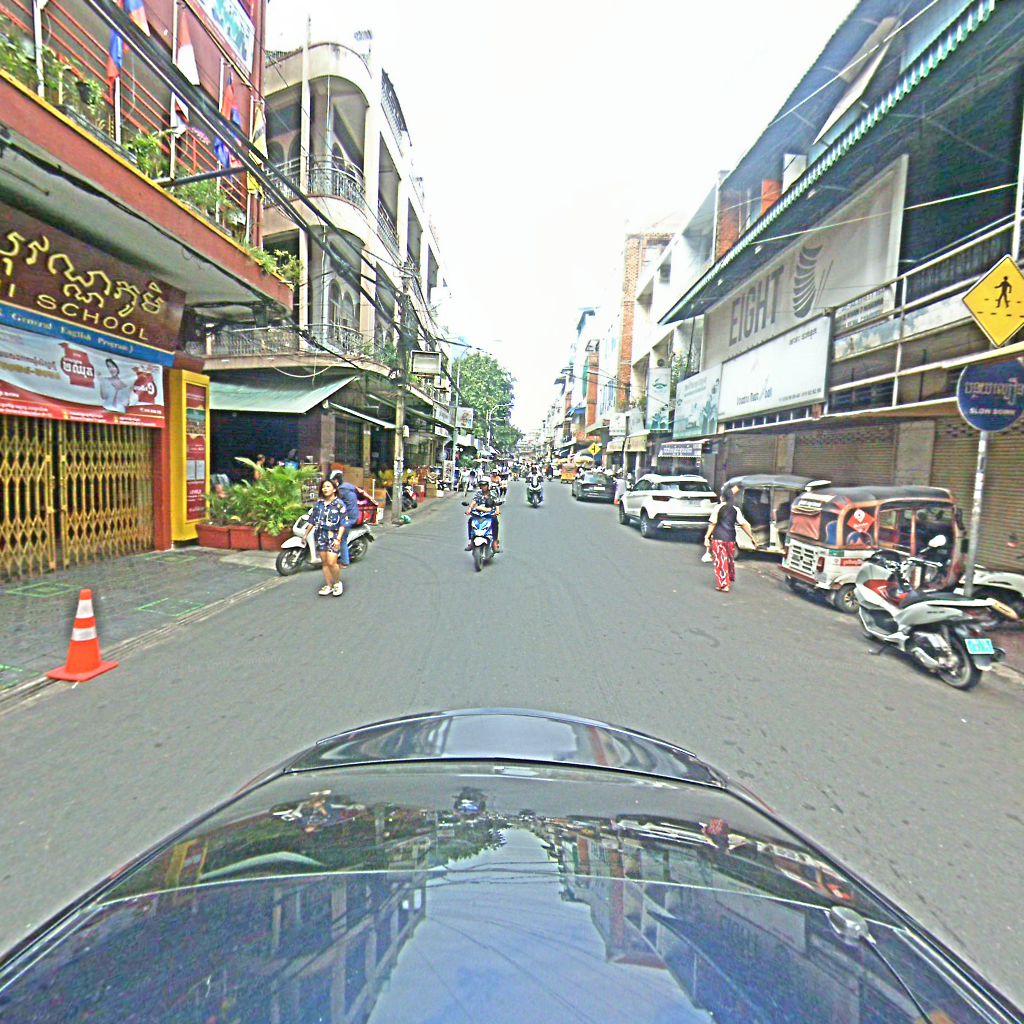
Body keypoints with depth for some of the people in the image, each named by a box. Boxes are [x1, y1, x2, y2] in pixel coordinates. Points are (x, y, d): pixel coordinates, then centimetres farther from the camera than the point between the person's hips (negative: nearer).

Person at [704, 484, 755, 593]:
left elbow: (712, 524, -8)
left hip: (718, 538, -4)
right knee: (730, 560, 20)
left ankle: (723, 584, 0)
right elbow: (744, 524, -2)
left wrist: (707, 537, -5)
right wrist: (751, 537, 4)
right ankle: (729, 581, 34)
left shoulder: (719, 508, -7)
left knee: (720, 560, 2)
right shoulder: (736, 509, 2)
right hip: (731, 538, 4)